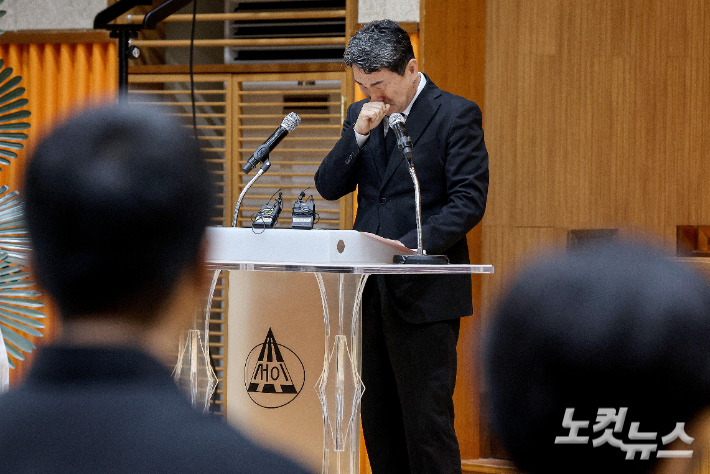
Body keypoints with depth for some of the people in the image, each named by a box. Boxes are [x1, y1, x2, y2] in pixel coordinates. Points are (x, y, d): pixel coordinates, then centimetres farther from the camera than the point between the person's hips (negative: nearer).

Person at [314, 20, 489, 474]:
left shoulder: (456, 114, -5)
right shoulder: (362, 115, 14)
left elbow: (469, 201, -12)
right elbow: (328, 187, 9)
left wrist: (411, 245, -23)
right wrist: (358, 135, -7)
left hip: (424, 293, -6)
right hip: (370, 289, 6)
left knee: (426, 418, -8)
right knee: (379, 420, 9)